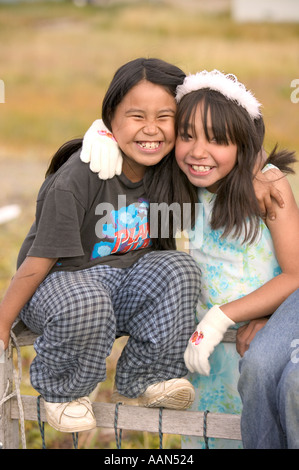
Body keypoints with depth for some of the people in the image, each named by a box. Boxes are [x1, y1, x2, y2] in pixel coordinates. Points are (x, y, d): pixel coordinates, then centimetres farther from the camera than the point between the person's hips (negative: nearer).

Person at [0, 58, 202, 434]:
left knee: (180, 269, -22)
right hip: (61, 281, -5)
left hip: (124, 280, 5)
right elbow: (40, 258, -18)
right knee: (84, 304, -38)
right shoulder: (78, 177, -22)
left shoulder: (166, 170, -4)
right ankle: (61, 392, -5)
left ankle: (141, 382, -4)